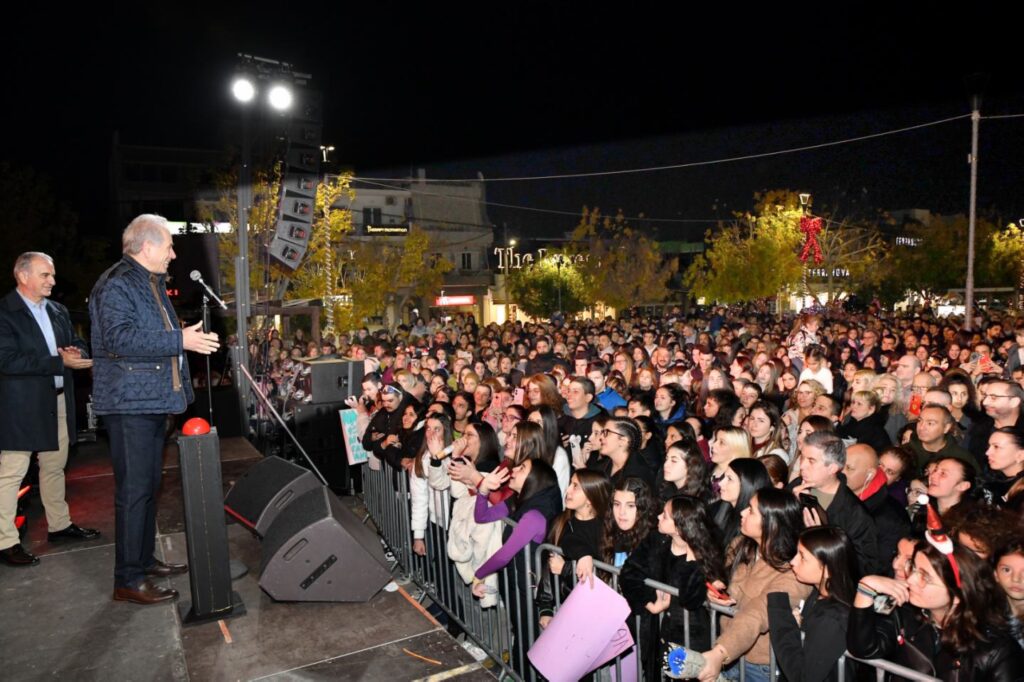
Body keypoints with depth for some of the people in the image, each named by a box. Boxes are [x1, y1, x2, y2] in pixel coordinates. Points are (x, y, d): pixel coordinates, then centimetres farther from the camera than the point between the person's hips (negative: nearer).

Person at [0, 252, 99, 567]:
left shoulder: (58, 311, 12)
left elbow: (78, 344, 18)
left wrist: (77, 352, -6)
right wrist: (60, 361, -23)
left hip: (58, 401, 7)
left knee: (55, 467, 18)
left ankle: (59, 524, 30)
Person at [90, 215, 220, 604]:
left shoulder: (153, 284, 19)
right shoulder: (116, 285, -13)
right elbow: (120, 338, -26)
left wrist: (190, 335, 21)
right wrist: (180, 340, -27)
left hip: (153, 400, 10)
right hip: (130, 403, -10)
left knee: (149, 486, 17)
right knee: (133, 490, -6)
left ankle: (144, 559, 30)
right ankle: (128, 580, 3)